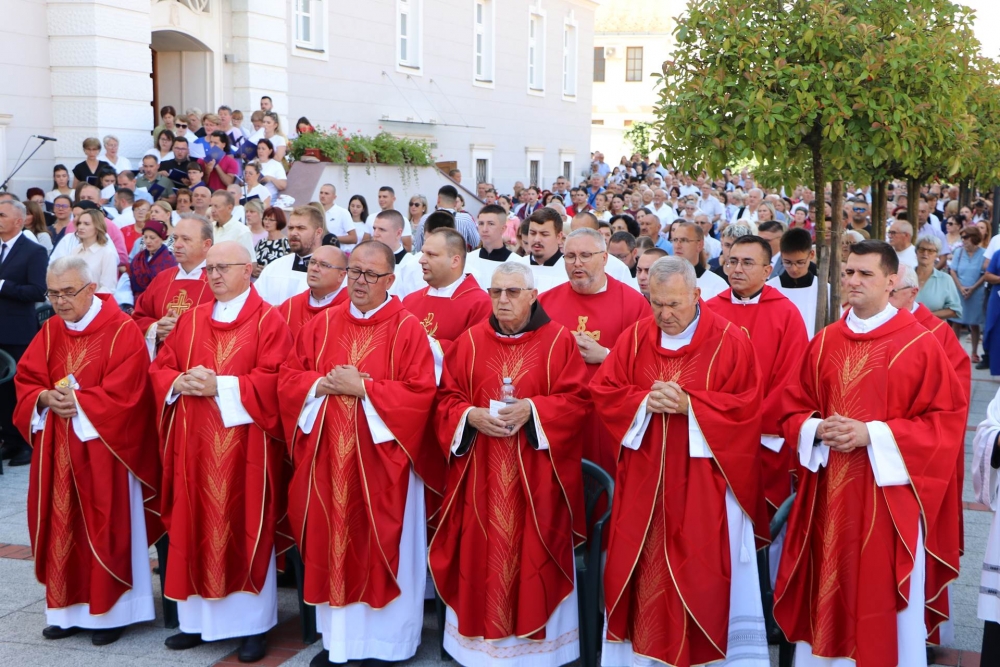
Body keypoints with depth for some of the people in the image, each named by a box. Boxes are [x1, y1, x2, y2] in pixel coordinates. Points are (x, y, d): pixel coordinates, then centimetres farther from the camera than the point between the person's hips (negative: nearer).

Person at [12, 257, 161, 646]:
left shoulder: (122, 331, -9)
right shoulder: (50, 331, 10)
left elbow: (124, 392, -16)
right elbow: (26, 379, 7)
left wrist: (77, 402, -20)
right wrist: (46, 398, -13)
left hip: (103, 449, -6)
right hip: (56, 450, 6)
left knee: (104, 528, 1)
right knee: (61, 525, 9)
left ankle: (110, 610, 12)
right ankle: (68, 608, 20)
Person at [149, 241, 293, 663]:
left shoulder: (267, 321, -4)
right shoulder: (191, 320, 14)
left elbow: (273, 379, -14)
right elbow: (159, 368, 13)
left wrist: (219, 386, -19)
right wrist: (179, 383, -9)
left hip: (244, 445, -5)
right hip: (194, 442, 5)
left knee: (246, 530, 0)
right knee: (196, 526, 9)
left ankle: (254, 625, 10)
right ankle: (198, 618, 20)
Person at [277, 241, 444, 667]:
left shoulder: (407, 329, -5)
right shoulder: (323, 324, 9)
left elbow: (420, 393, -13)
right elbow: (288, 377, 9)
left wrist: (363, 387, -17)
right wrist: (321, 385, -11)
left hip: (381, 459, -4)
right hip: (328, 455, 4)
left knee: (379, 547, 2)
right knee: (332, 541, 9)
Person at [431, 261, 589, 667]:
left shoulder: (558, 340, -1)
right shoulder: (470, 341, 6)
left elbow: (575, 401, -4)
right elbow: (447, 398, 7)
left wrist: (531, 410, -19)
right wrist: (472, 416, -13)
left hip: (536, 475, -2)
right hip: (481, 474, 2)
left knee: (534, 552, 1)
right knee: (482, 551, 5)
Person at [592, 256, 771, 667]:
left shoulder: (729, 342, -5)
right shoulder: (634, 338, 4)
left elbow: (746, 407, -10)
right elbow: (603, 393, 3)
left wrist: (688, 405, -20)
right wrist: (645, 402, -15)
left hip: (704, 481, -3)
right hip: (644, 479, 3)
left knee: (702, 571, 3)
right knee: (640, 566, 8)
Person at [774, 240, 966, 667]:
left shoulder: (920, 345, -6)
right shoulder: (824, 343, 8)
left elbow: (946, 421, -7)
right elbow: (793, 411, 13)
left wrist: (872, 434, -17)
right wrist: (817, 429, -10)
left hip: (888, 496, -4)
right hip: (827, 495, 4)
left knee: (885, 600, 4)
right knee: (825, 596, 11)